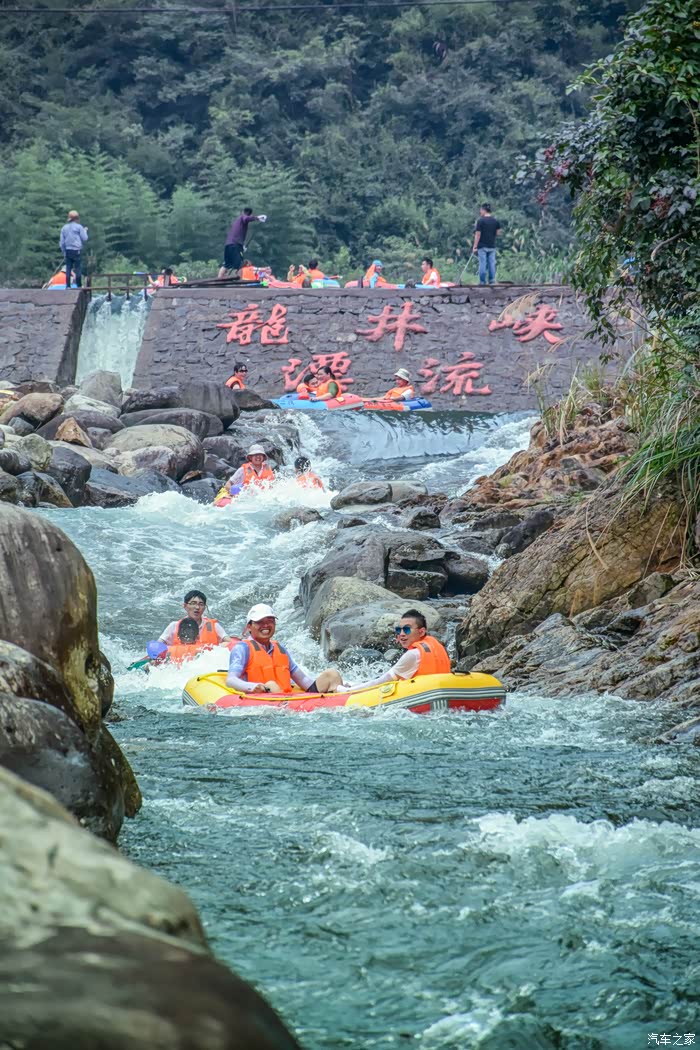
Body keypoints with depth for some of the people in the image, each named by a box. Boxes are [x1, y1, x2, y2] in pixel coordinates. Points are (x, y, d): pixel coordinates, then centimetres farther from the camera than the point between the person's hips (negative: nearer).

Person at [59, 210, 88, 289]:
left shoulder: (64, 228, 8)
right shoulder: (79, 227, -4)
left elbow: (61, 242, 9)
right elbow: (84, 238, 0)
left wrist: (64, 252, 17)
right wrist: (85, 231, 18)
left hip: (67, 250, 3)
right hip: (76, 250, -3)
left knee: (68, 268, 4)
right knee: (77, 268, 1)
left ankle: (68, 286, 1)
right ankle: (79, 285, 3)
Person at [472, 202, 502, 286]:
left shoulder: (480, 220, -9)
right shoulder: (496, 221, 6)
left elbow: (478, 234, -11)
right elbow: (498, 233, 9)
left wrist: (475, 246, -8)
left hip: (482, 246, -4)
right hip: (492, 246, 4)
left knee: (482, 264, -1)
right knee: (492, 264, 7)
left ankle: (482, 281, 0)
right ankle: (492, 280, 5)